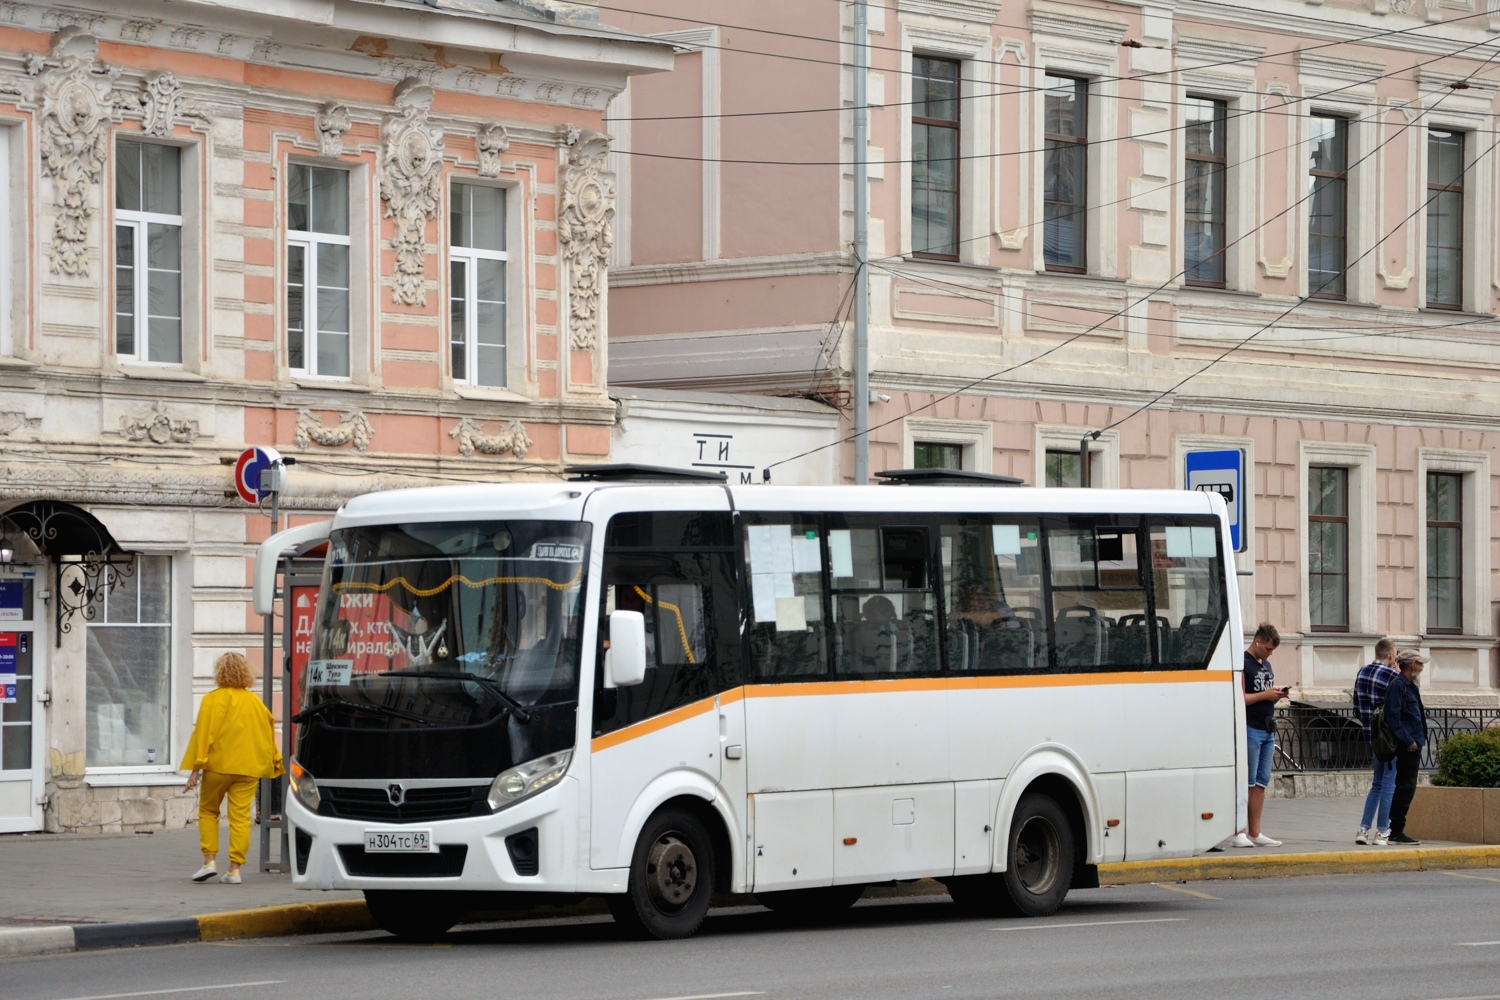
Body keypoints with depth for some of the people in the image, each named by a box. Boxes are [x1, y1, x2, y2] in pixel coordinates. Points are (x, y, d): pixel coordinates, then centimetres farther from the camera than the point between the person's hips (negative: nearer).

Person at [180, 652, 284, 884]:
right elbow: (268, 732, 15)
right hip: (248, 767, 3)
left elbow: (203, 734, -9)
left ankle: (210, 860, 3)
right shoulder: (254, 701, 9)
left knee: (208, 811, 13)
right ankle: (235, 868, -2)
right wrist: (273, 763, 27)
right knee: (240, 816, 2)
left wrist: (195, 768, -7)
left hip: (218, 766, -3)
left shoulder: (213, 699, -6)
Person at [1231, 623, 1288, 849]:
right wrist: (1264, 695, -16)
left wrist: (1277, 695, 8)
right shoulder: (1243, 663, -8)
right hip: (1250, 730, -9)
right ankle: (1239, 833, -9)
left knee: (1261, 784, 8)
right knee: (1246, 784, -9)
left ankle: (1255, 833, 10)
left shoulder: (1266, 664, 19)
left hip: (1267, 730, 9)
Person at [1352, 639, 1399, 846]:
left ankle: (1364, 829, 10)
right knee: (1389, 784, -1)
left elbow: (1357, 705, 13)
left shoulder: (1362, 672, 8)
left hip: (1371, 736, 7)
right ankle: (1382, 832, -2)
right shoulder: (1391, 675, -15)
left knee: (1377, 784, 16)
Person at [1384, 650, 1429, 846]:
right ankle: (1396, 832, -7)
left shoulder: (1410, 686, 18)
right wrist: (1408, 740, -20)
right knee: (1405, 787, -9)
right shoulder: (1398, 685, -13)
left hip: (1413, 745, 10)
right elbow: (1393, 716, -20)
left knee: (1406, 788, 11)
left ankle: (1396, 831, 15)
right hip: (1406, 747, -10)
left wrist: (1418, 741, 17)